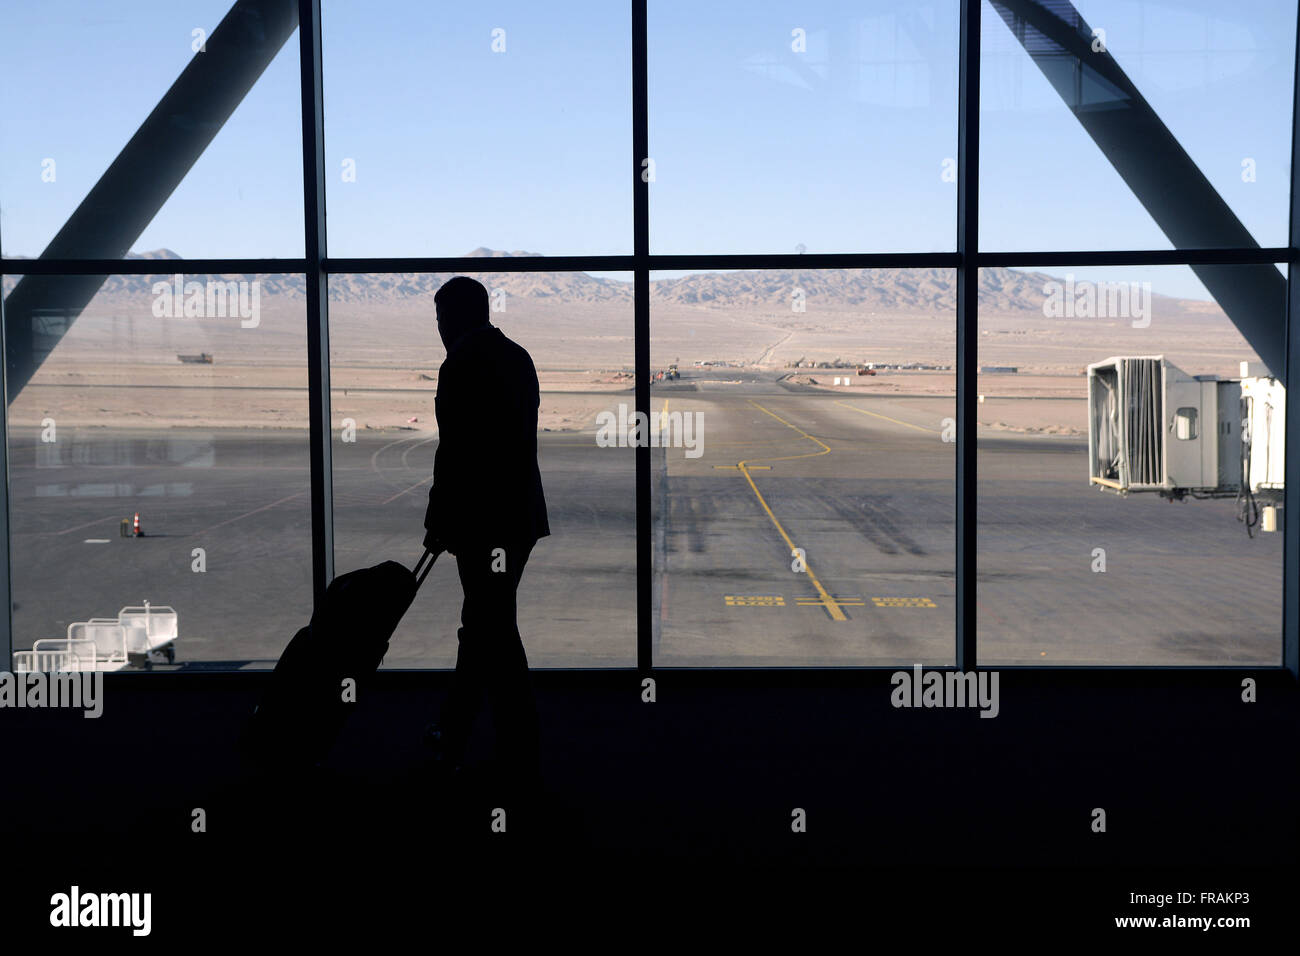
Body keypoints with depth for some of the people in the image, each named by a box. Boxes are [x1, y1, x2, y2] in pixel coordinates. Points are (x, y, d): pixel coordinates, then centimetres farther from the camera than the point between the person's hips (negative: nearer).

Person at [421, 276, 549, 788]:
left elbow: (454, 452, -17)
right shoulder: (518, 358, 11)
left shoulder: (460, 365, -14)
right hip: (522, 512, 9)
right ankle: (453, 733, 32)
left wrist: (436, 523, -7)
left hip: (482, 520, -9)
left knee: (494, 632, -1)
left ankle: (522, 760, 6)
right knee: (483, 625, 18)